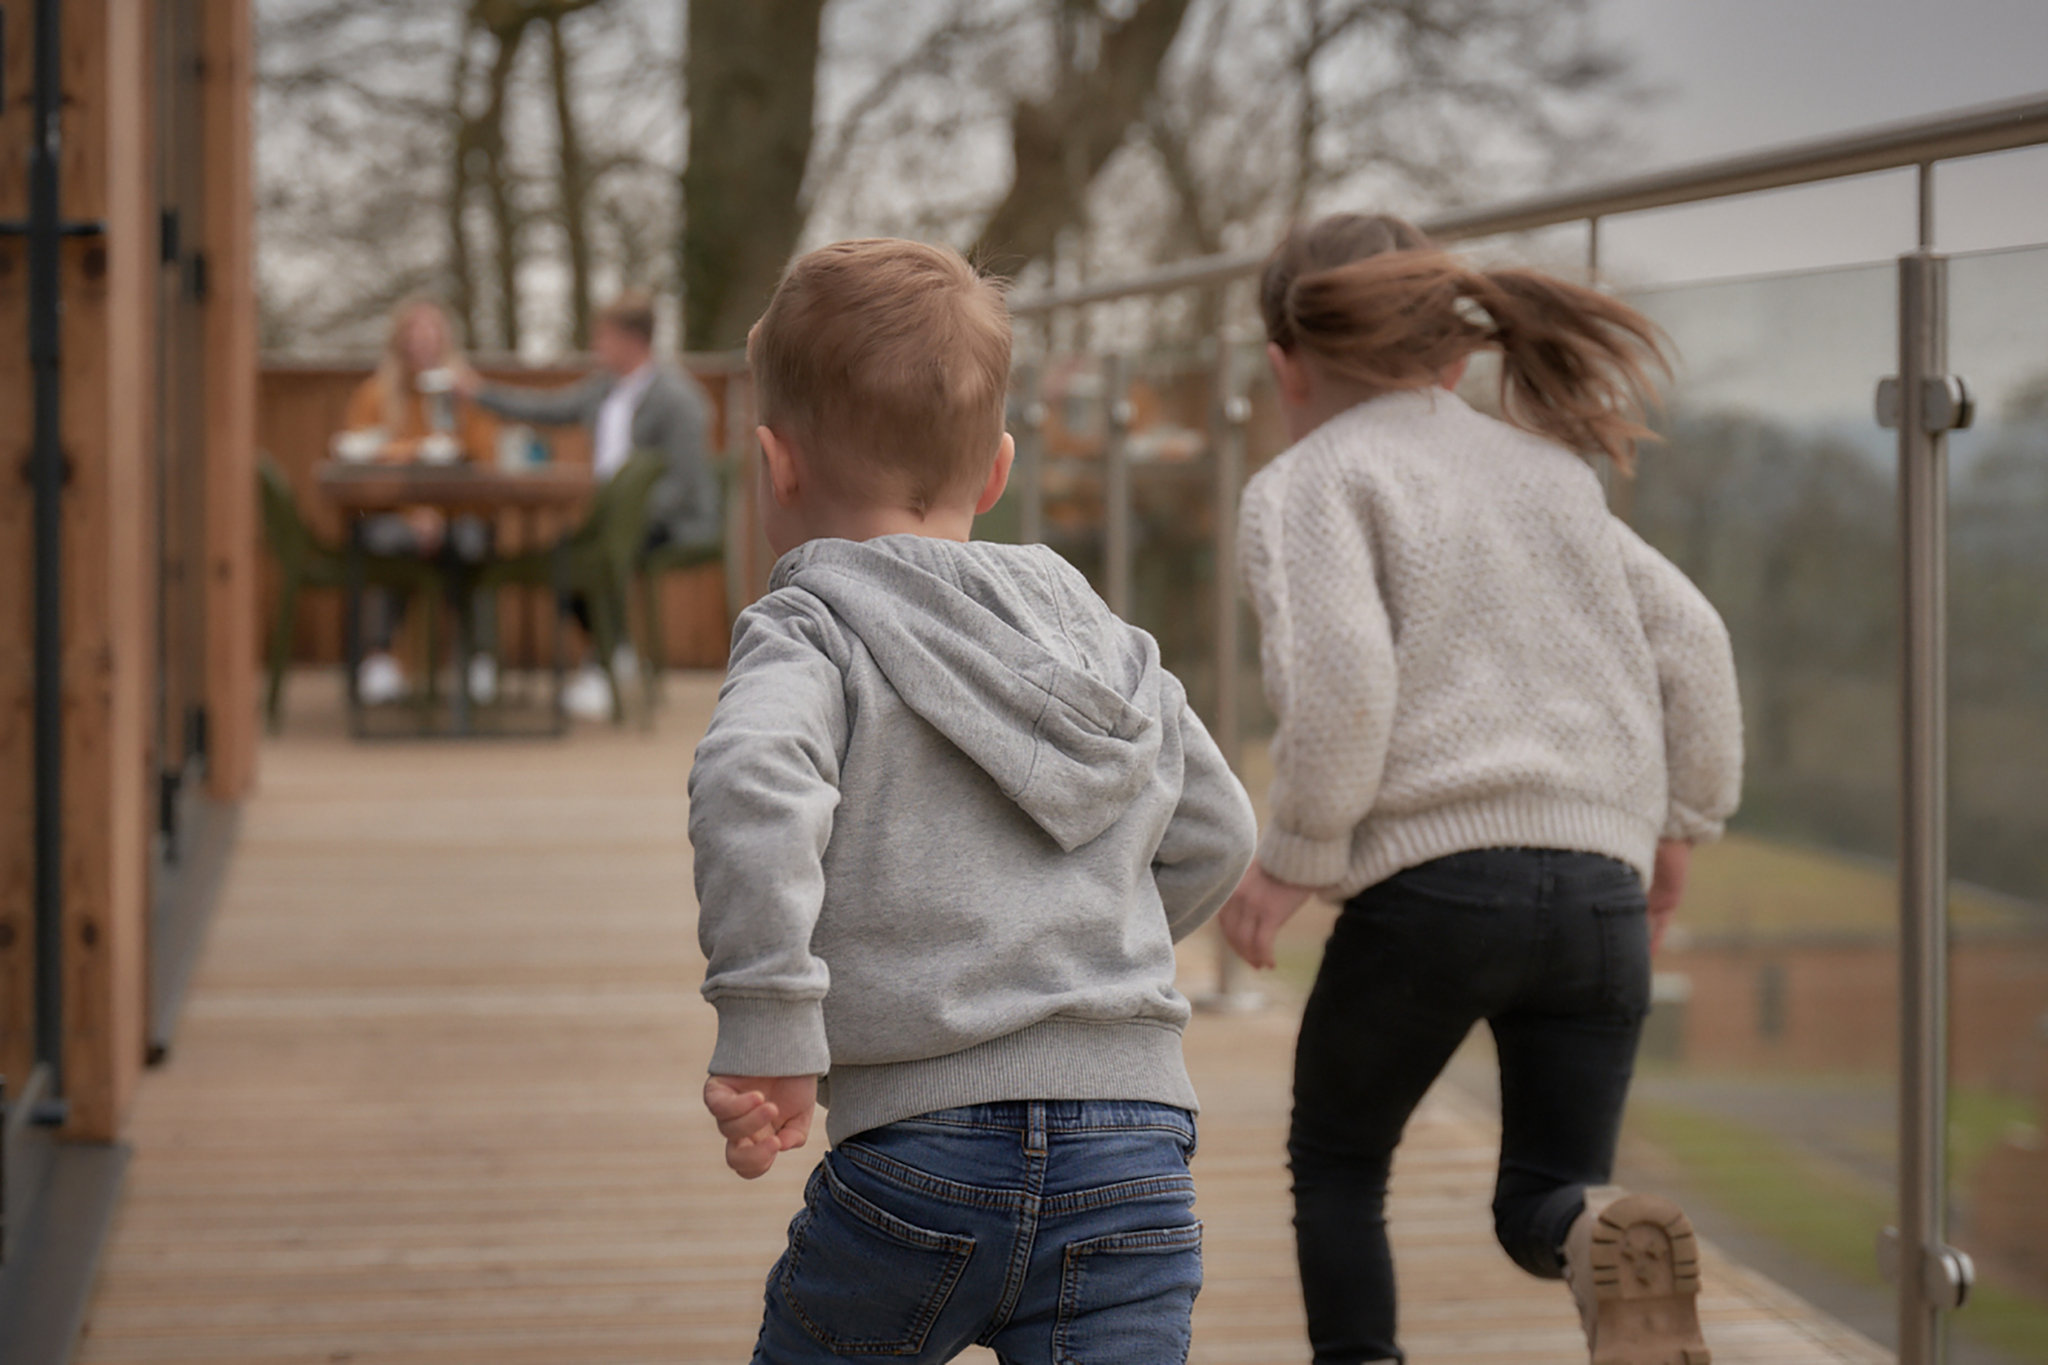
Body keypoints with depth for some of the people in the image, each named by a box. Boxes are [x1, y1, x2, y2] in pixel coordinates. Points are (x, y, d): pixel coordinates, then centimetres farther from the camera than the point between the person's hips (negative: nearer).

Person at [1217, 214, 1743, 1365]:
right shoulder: (1549, 470, 22)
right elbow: (1689, 636, 17)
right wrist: (1683, 819, 23)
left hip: (1432, 880, -4)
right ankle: (1612, 1244, -22)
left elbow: (1338, 678, -12)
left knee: (1337, 1163, 19)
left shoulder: (1311, 484, 4)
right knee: (1549, 1197, 11)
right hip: (1599, 886, 5)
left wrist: (1295, 857, -3)